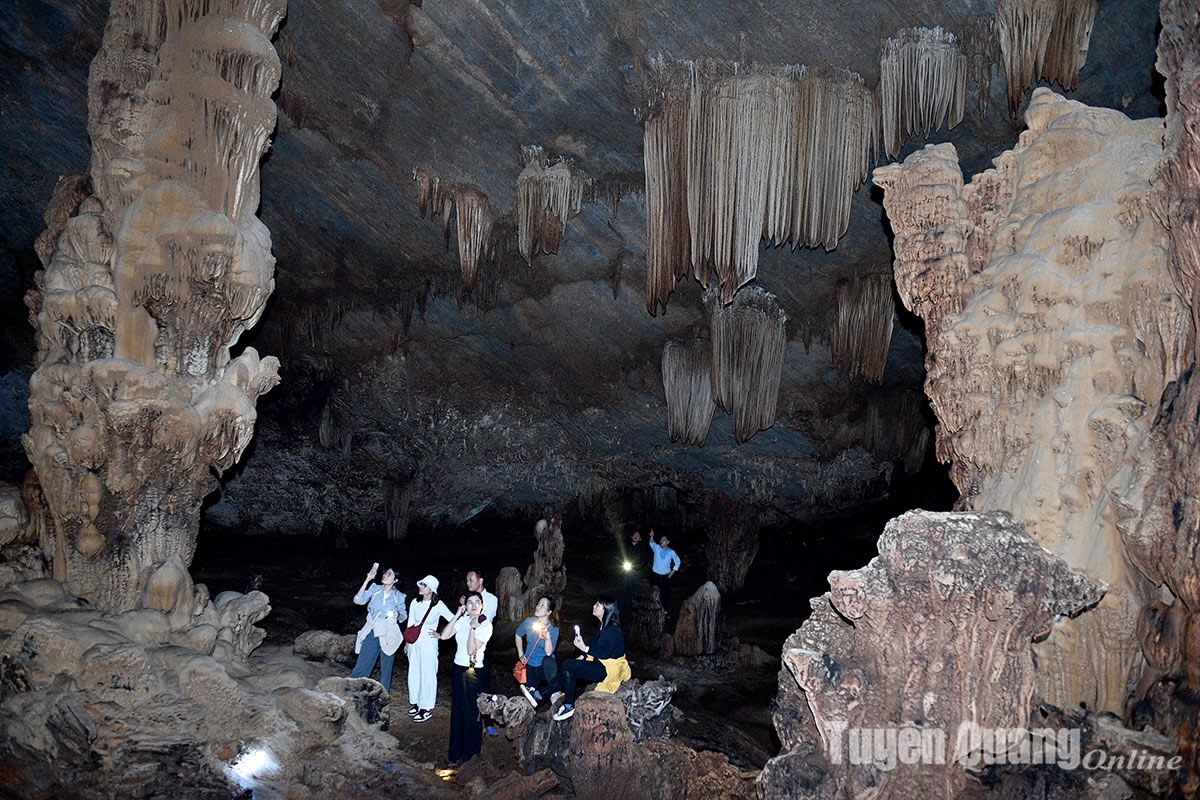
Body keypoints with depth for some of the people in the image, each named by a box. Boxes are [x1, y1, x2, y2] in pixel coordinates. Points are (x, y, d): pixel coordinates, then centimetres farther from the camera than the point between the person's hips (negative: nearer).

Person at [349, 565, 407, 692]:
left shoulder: (399, 596, 1)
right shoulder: (375, 588, 2)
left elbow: (404, 616, 11)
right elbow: (358, 600, -10)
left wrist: (398, 615, -14)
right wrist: (368, 580, -14)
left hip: (388, 635, -1)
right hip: (372, 632, 1)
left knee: (386, 668, 5)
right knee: (361, 667, 1)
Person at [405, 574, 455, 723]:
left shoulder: (438, 605, -10)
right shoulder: (415, 602, 3)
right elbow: (410, 624, 11)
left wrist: (440, 635, -7)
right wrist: (407, 643, 14)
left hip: (428, 643, -5)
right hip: (414, 642, 5)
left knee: (427, 674, 0)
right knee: (414, 672, 11)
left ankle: (427, 709, 8)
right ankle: (416, 703, 26)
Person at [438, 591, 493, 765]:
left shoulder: (486, 625, -13)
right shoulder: (463, 620, 4)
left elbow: (471, 649, -19)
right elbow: (444, 635, -4)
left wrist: (473, 627, -24)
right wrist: (456, 616, -9)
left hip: (473, 671, -6)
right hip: (458, 668, 6)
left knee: (471, 712, 4)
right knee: (457, 710, 14)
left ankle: (470, 752, 20)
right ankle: (456, 750, 28)